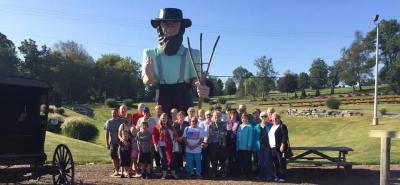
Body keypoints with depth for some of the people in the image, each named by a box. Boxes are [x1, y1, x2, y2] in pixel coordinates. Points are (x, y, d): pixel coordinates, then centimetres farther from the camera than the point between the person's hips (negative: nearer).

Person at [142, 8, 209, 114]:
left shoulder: (192, 54, -1)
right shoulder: (150, 54, 0)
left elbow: (194, 78, -2)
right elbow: (145, 81, 1)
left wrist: (200, 86, -25)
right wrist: (149, 77, -23)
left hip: (184, 102, 0)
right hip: (162, 104, 0)